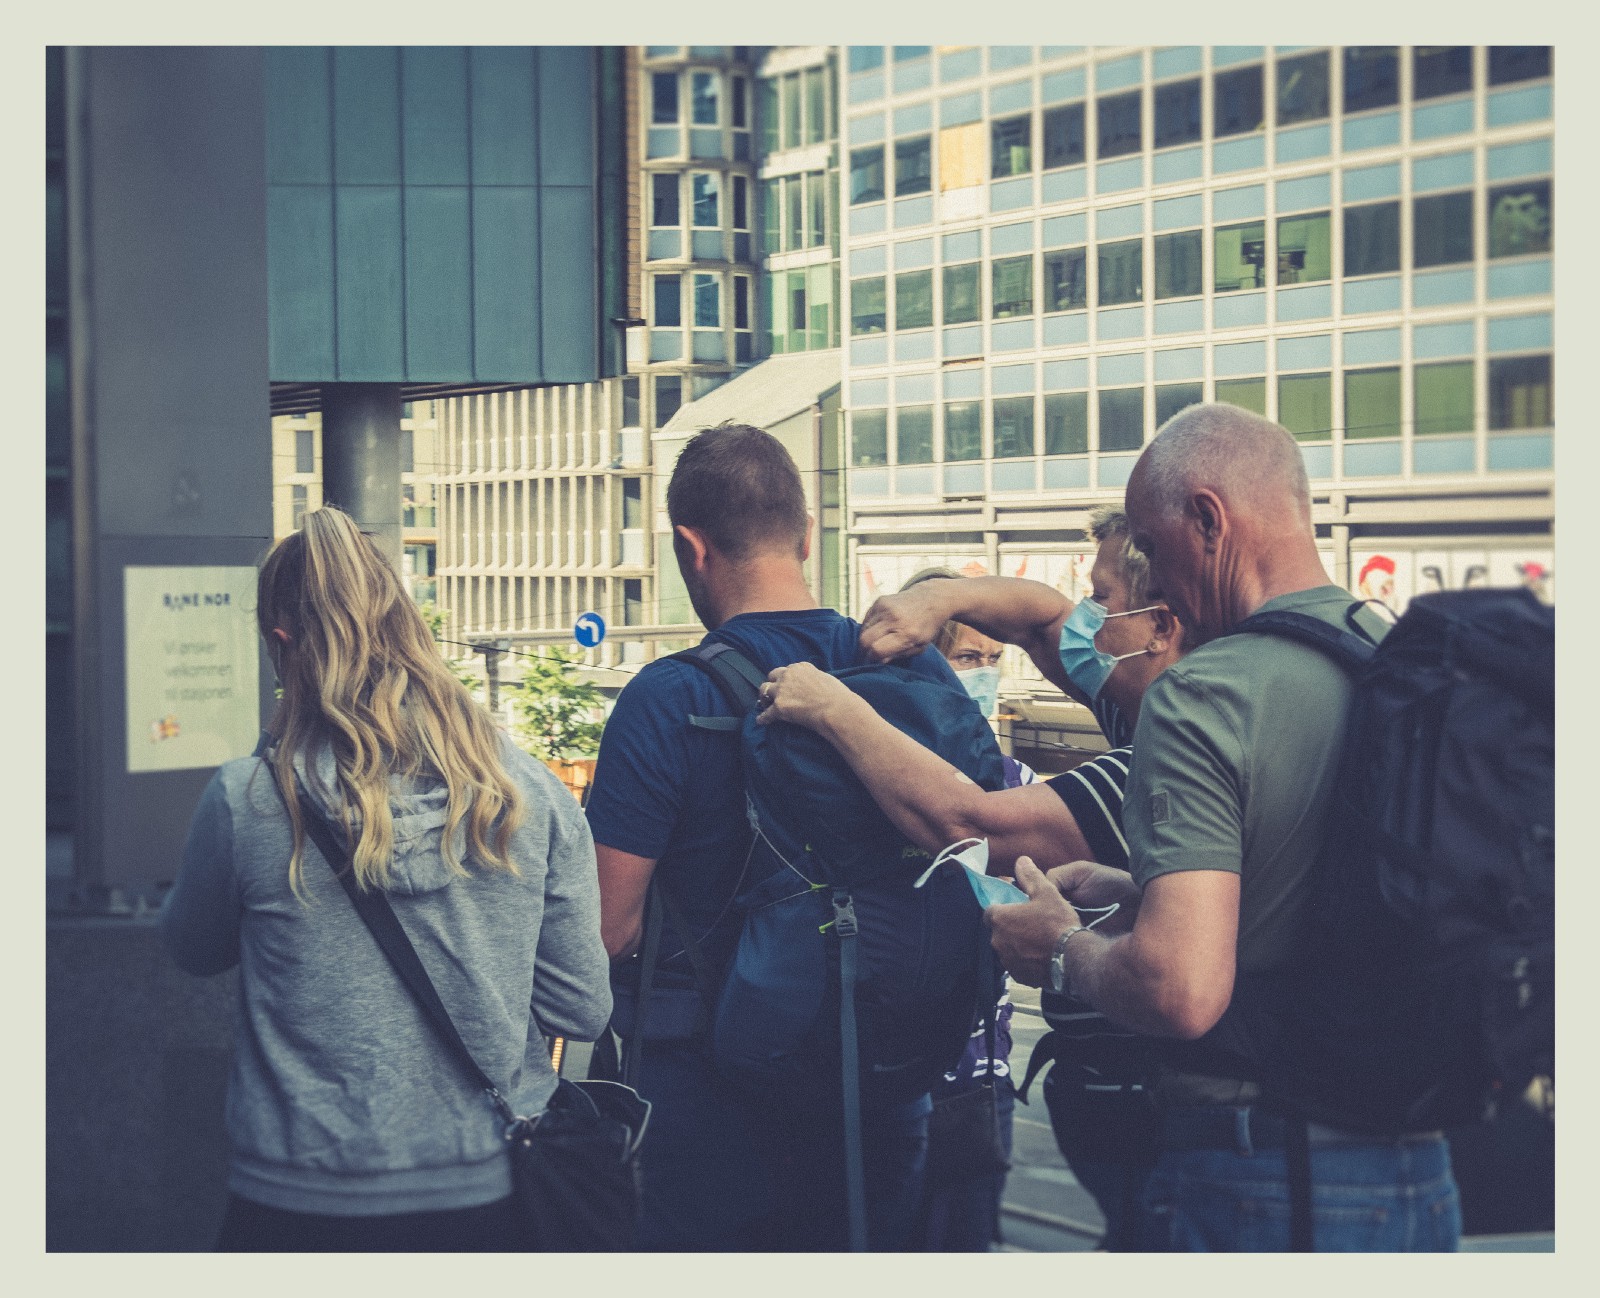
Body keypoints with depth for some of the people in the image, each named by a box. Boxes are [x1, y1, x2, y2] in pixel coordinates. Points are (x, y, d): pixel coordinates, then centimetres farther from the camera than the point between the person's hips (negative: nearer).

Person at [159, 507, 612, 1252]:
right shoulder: (531, 794, -8)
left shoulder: (246, 801, -13)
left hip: (303, 1205, -2)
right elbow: (584, 1010, -2)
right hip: (495, 1194, 2)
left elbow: (193, 951, 6)